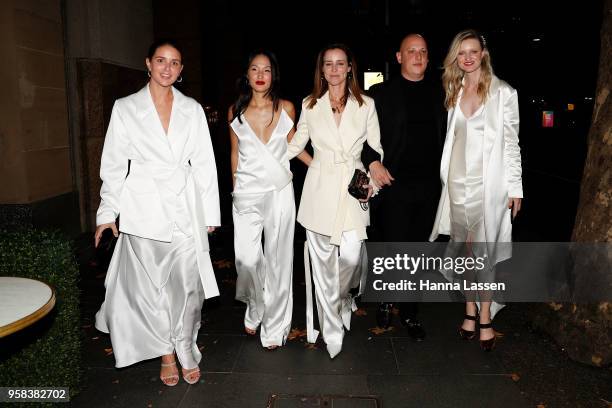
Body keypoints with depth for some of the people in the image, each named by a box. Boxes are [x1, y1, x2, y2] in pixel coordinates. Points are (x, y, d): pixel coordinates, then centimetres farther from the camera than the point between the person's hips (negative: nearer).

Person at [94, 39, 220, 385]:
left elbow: (204, 162, 7)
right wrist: (107, 212, 2)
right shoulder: (125, 108, 4)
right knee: (152, 286, 6)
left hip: (186, 209, 1)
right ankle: (167, 353, 26)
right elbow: (114, 164, 6)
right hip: (144, 210, -1)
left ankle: (186, 351, 22)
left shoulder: (192, 109, 7)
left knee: (188, 284, 2)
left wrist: (210, 212, 4)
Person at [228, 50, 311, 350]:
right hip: (246, 195, 0)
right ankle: (254, 310, 25)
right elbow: (235, 154, 13)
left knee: (278, 260, 2)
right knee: (247, 260, -7)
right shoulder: (235, 111, 4)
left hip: (280, 192, 0)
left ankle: (274, 326, 18)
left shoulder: (286, 108, 3)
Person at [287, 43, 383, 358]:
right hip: (319, 188, 1)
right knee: (322, 261, 2)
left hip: (353, 188, 0)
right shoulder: (310, 105, 8)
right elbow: (295, 145, 14)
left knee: (351, 256, -9)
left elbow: (376, 148, 8)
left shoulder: (365, 104, 7)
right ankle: (331, 331, 18)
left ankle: (342, 300, 28)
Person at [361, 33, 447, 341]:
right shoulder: (381, 93, 0)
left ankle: (410, 312, 26)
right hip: (394, 184, -3)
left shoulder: (439, 93, 10)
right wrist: (372, 163, -13)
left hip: (429, 185, 3)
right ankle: (385, 301, 28)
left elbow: (448, 133, 12)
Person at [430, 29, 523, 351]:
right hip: (457, 180, 4)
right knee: (463, 250, 10)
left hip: (488, 183, -4)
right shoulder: (453, 92, 10)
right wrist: (445, 177, 10)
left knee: (483, 253, -2)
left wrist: (515, 188, -4)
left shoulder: (504, 93, -2)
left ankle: (485, 318, 12)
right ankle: (470, 311, 23)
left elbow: (512, 142, -2)